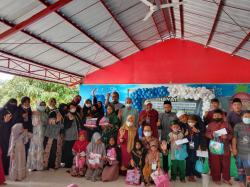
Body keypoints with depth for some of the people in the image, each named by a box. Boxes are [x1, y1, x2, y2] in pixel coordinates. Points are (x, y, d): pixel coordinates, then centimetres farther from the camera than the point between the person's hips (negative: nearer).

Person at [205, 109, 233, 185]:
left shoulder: (227, 124, 3)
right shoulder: (210, 125, 4)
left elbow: (231, 134, 2)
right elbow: (206, 134, 2)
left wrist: (226, 136, -17)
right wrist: (212, 134, -18)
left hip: (225, 148, 1)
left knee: (226, 164, 11)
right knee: (215, 165, 7)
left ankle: (226, 178, 27)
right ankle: (216, 179, 22)